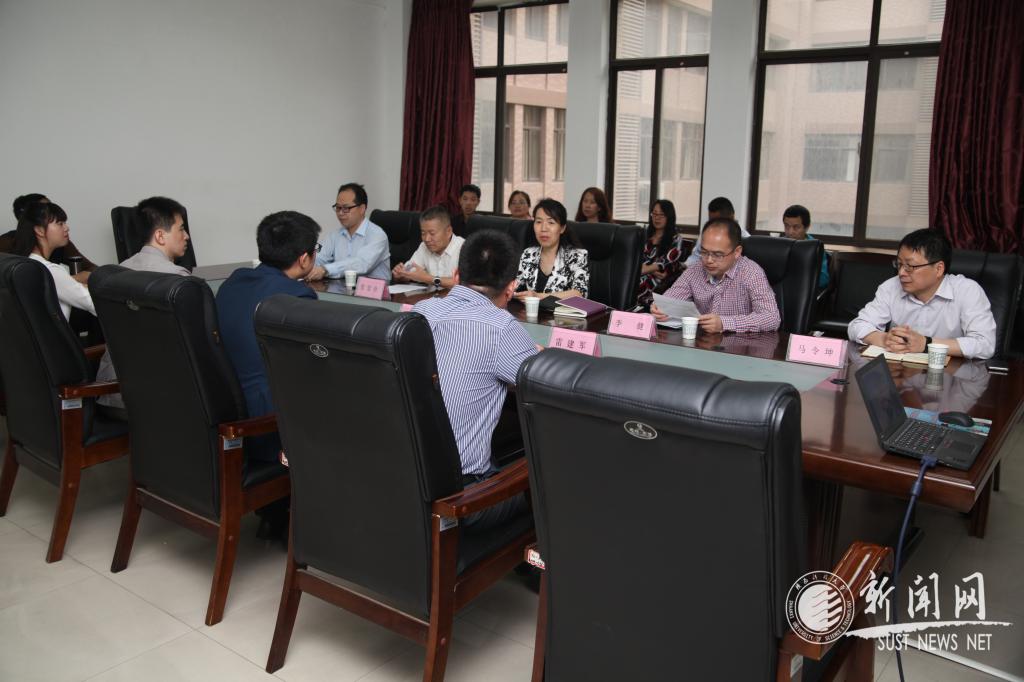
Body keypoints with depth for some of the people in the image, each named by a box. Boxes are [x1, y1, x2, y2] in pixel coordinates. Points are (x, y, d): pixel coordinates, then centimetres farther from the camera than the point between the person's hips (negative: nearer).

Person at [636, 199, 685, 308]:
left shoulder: (676, 240, 7)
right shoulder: (645, 235, 20)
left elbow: (664, 262, -7)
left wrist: (641, 270, -20)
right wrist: (653, 270, -12)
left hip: (657, 280, -4)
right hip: (640, 274, 4)